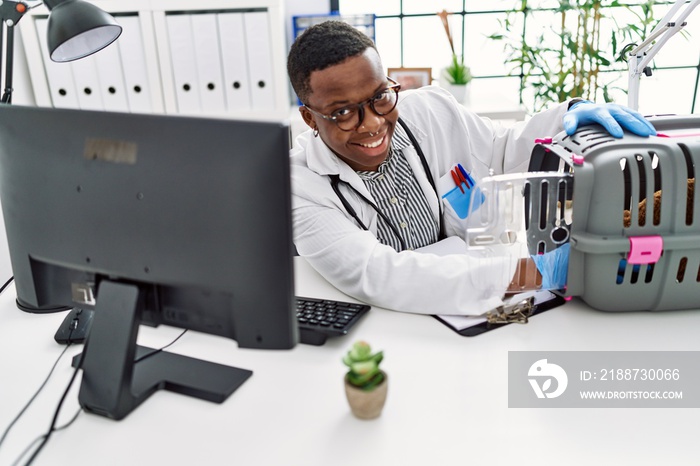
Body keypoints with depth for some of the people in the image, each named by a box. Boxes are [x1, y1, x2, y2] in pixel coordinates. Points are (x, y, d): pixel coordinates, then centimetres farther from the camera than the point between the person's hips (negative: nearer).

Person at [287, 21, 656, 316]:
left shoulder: (431, 111, -6)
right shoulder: (298, 186, -19)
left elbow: (502, 154, 10)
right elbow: (374, 276, -33)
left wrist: (571, 115, -10)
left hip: (457, 321, 5)